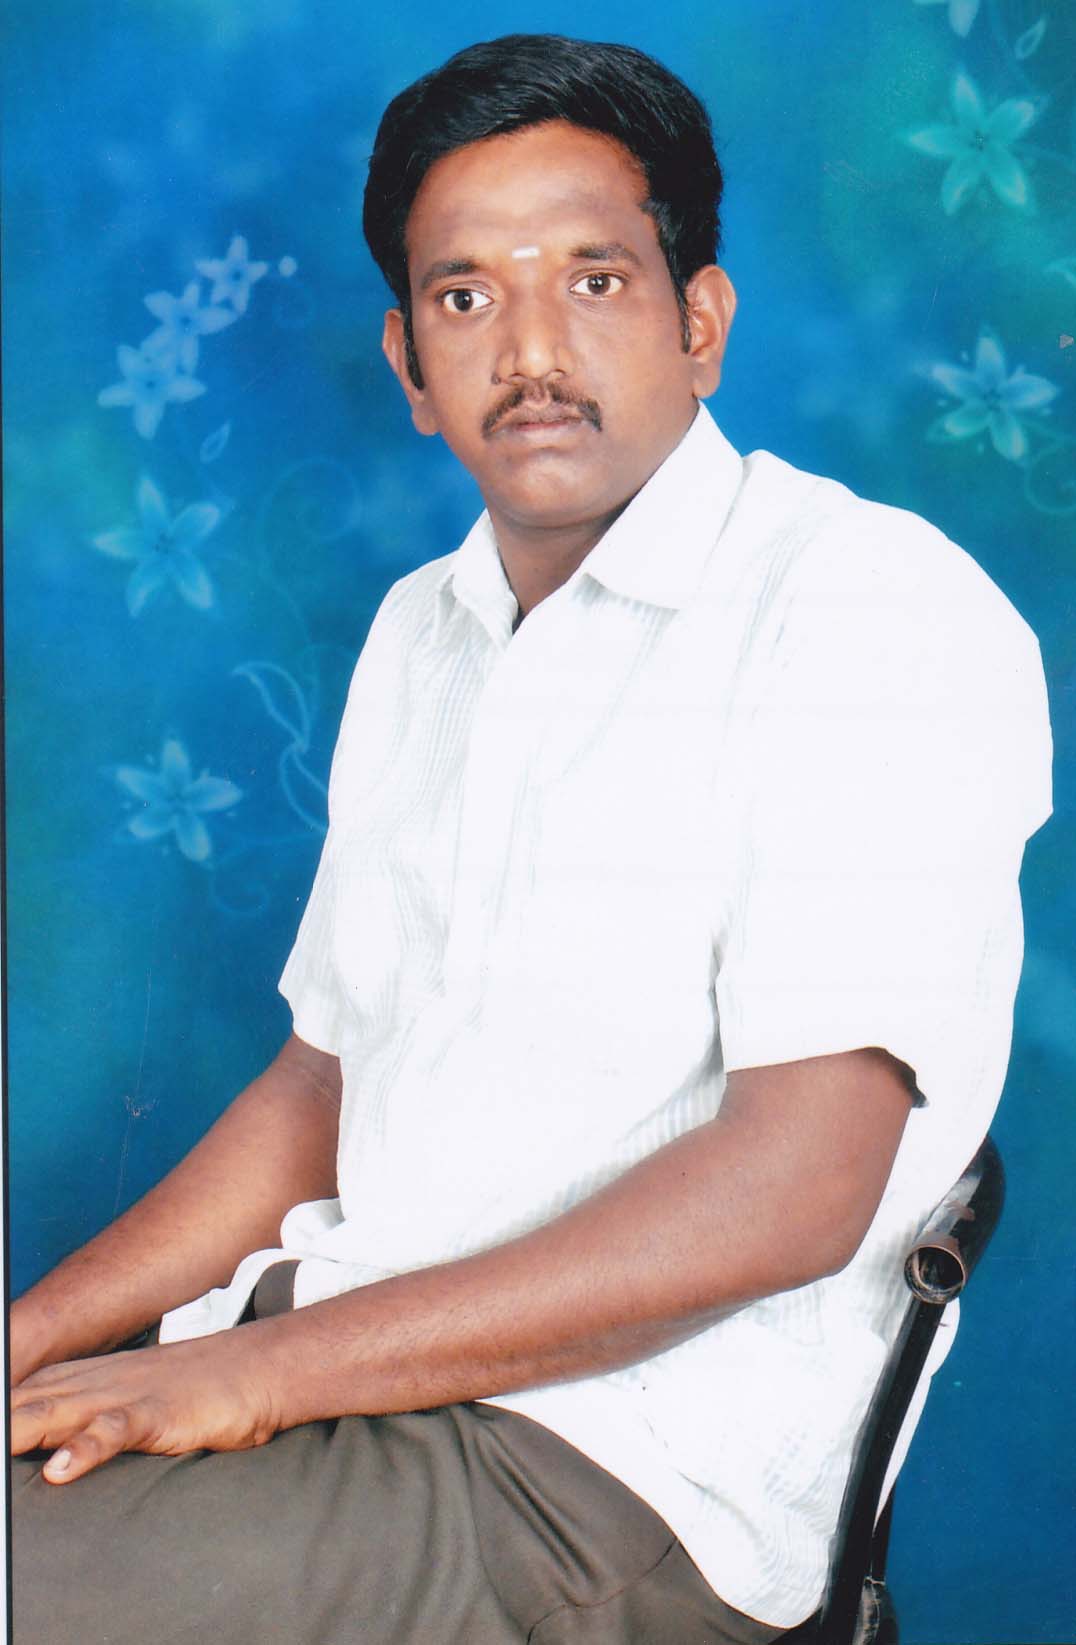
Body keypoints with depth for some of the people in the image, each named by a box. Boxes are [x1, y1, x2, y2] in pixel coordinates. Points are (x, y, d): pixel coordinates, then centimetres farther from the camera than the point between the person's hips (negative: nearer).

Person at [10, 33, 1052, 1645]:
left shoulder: (876, 606, -10)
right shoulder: (418, 634, 16)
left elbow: (794, 1187, -18)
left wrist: (266, 1365, -18)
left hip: (629, 1468, -7)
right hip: (344, 1360, 7)